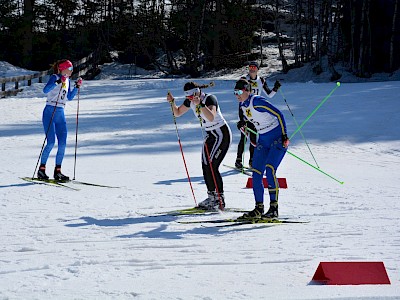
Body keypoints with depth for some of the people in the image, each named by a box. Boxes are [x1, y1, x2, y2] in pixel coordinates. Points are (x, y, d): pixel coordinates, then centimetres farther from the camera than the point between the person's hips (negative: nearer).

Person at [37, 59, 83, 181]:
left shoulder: (67, 80, 16)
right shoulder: (55, 77, -6)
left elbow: (69, 97, 26)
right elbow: (45, 90, -23)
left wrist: (77, 87, 15)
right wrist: (58, 82, -31)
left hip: (60, 114, 7)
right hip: (50, 112, -7)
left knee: (62, 144, 0)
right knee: (51, 142, -13)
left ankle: (57, 171, 5)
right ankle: (41, 169, -3)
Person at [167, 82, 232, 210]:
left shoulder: (210, 98, -23)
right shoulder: (190, 101, 0)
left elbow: (211, 118, -39)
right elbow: (177, 113, 11)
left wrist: (200, 104, -47)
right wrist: (172, 102, -7)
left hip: (222, 134, -9)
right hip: (210, 135, 9)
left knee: (212, 166, -14)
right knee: (205, 166, 4)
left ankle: (220, 198, -8)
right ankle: (212, 196, 14)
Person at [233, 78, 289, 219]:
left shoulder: (257, 102, -21)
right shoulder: (242, 105, 3)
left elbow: (278, 114, -20)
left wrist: (284, 136, -22)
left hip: (278, 138, -8)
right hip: (263, 141, 8)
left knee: (270, 169, -21)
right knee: (256, 174, 0)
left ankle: (274, 208, -16)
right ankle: (259, 208, 9)